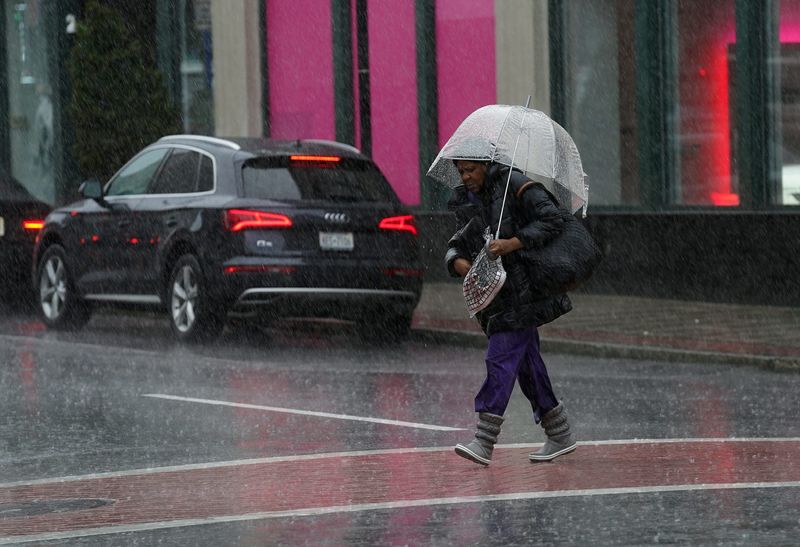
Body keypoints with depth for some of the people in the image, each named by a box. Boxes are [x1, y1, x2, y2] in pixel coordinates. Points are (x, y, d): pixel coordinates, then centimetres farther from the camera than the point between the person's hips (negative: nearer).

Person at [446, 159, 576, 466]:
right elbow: (456, 243, 12)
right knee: (527, 363, 10)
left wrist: (512, 244, -22)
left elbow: (552, 220, -14)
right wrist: (460, 263, -11)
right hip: (494, 289, 8)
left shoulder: (512, 185, -9)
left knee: (502, 358, -14)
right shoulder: (464, 201, 13)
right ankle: (560, 435, 19)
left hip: (521, 289, -8)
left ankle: (484, 443, -18)